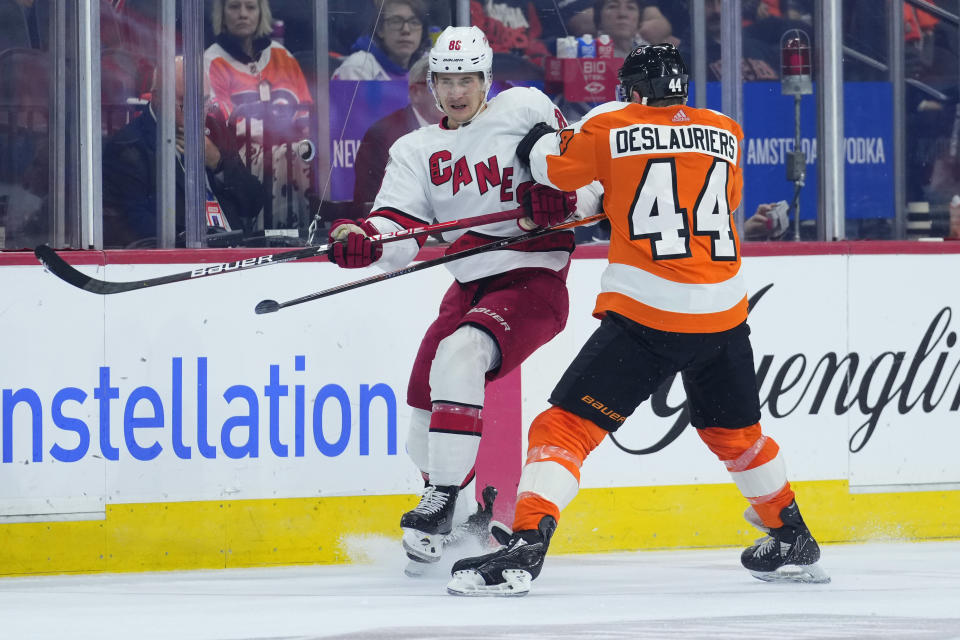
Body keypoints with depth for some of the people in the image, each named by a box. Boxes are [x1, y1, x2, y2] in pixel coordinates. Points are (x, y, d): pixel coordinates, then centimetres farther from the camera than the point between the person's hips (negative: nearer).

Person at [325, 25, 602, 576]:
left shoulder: (524, 110, -1)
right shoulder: (415, 152, 10)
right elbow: (401, 233, -4)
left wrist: (564, 196, -22)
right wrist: (363, 239, -26)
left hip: (534, 282, -6)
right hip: (470, 287, 6)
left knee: (459, 355, -29)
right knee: (424, 401, 5)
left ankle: (445, 498, -27)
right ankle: (464, 518, 27)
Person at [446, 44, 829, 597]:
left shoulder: (611, 126, 0)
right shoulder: (725, 132, 10)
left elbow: (554, 167, 15)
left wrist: (541, 140, 38)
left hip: (642, 315, -4)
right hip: (722, 314, 4)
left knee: (567, 426, -3)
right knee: (735, 431, 27)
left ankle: (525, 547, -18)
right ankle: (794, 542, 38)